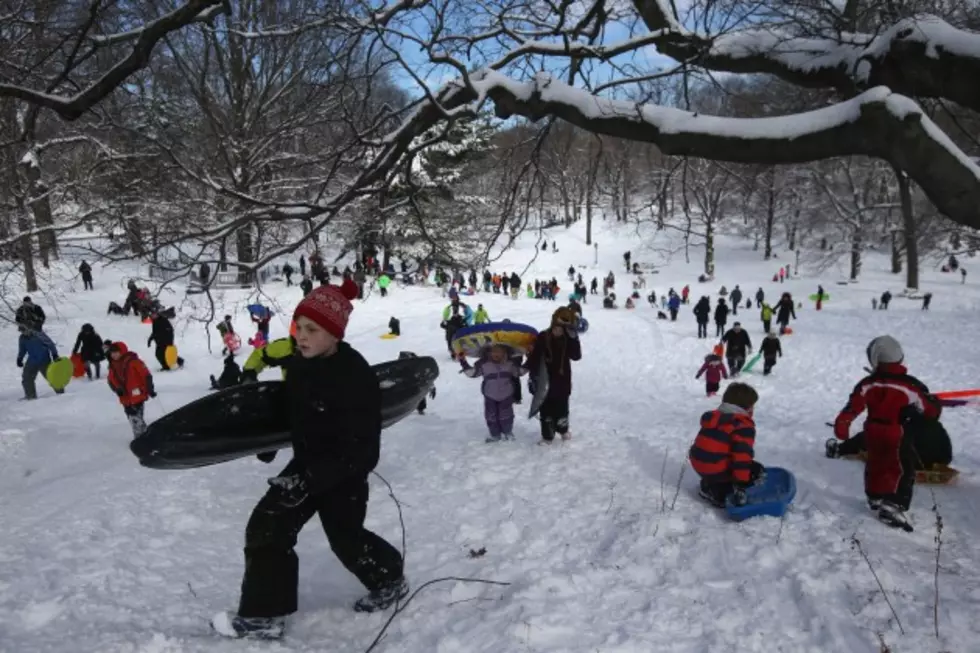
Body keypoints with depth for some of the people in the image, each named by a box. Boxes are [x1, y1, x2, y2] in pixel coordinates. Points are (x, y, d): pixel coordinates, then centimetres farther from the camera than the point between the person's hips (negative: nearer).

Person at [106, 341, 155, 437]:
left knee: (136, 417, -11)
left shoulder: (133, 361, -13)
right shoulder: (113, 365, 8)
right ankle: (139, 436, 25)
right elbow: (111, 381, 15)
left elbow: (146, 375, -13)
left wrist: (150, 389, -14)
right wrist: (116, 389, -5)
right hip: (125, 397, 7)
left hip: (137, 395, -7)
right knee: (131, 417, 12)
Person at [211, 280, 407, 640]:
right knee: (267, 528, 0)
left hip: (344, 471, -7)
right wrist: (268, 443, 15)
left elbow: (360, 451, -30)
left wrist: (310, 481, -35)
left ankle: (390, 580, 41)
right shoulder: (297, 362, -7)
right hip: (307, 463, 7)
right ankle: (263, 614, 12)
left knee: (346, 538, 12)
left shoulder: (356, 378, -30)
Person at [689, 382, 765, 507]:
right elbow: (742, 454, -21)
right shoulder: (744, 426, -12)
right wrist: (740, 484, -21)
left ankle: (708, 485, 17)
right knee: (757, 471, 2)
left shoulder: (712, 417, 14)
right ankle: (718, 492, -5)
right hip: (717, 470, -9)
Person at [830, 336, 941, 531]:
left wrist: (842, 424, -10)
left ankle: (875, 498, 36)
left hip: (873, 431, 5)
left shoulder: (868, 383, -5)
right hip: (895, 433, -5)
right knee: (904, 469, 2)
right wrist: (936, 405, 18)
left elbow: (854, 405, -10)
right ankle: (893, 506, -9)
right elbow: (930, 409, -3)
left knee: (876, 463, 21)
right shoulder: (910, 385, -13)